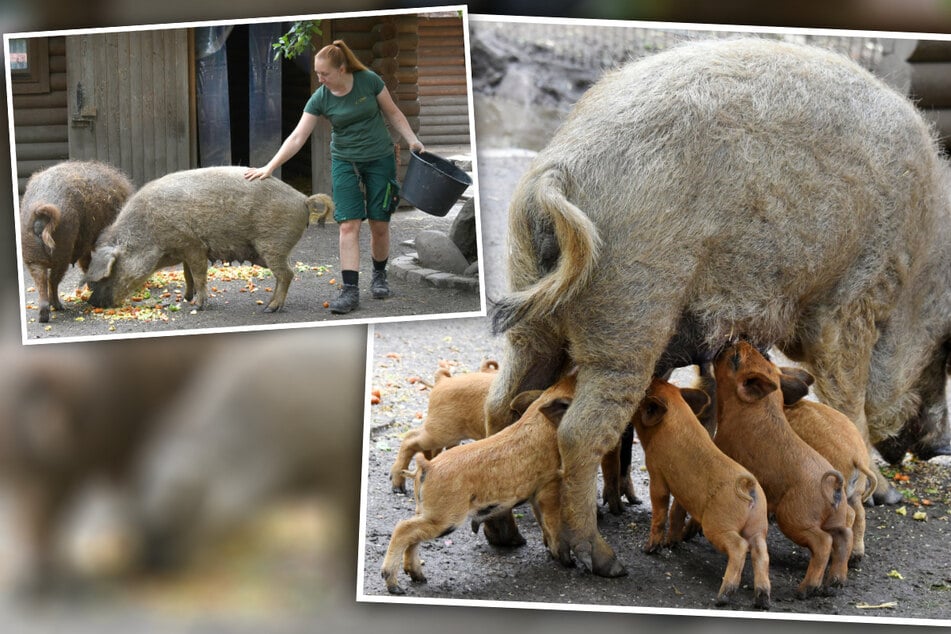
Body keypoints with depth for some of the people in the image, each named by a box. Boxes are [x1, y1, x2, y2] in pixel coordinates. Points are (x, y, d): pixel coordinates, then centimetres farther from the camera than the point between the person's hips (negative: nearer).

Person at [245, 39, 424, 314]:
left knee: (379, 224, 2)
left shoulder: (369, 81, -12)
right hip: (345, 163, 1)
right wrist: (269, 167, -17)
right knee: (349, 225, -10)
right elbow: (297, 137, -11)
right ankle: (350, 290, -12)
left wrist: (413, 140, -9)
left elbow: (392, 113, 1)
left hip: (380, 159, -1)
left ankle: (379, 276, 26)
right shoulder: (320, 98, -10)